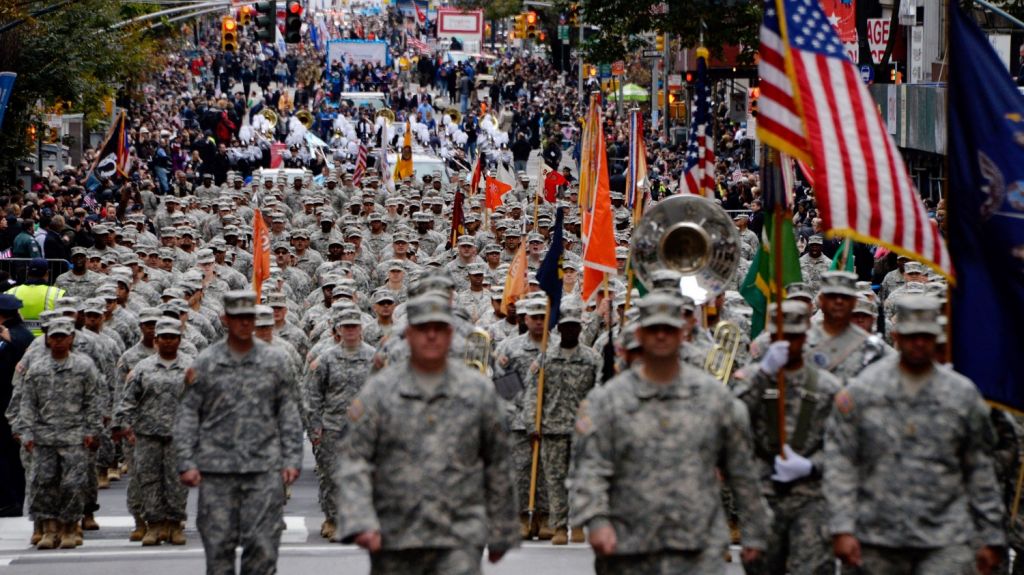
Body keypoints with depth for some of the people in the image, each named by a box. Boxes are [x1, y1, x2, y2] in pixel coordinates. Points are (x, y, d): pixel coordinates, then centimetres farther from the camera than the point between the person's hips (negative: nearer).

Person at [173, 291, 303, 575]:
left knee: (263, 543, -5)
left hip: (264, 467, 0)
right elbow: (187, 415, 5)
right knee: (218, 544, 1)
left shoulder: (275, 359, 8)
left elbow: (288, 413, 10)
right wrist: (187, 463, -4)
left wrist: (291, 459, 2)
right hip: (216, 468, 0)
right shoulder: (205, 362, 4)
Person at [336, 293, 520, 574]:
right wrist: (360, 522, -17)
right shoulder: (380, 390, 1)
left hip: (459, 540, -1)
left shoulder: (479, 390, 5)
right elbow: (353, 460, -3)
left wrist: (501, 533, 15)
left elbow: (498, 465, 12)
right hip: (393, 540, 1)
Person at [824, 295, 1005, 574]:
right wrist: (842, 529, -7)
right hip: (878, 539, 1)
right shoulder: (860, 391, 3)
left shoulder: (963, 394, 6)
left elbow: (981, 469, 11)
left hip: (947, 540, 0)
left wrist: (990, 538, 11)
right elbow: (839, 463, 1)